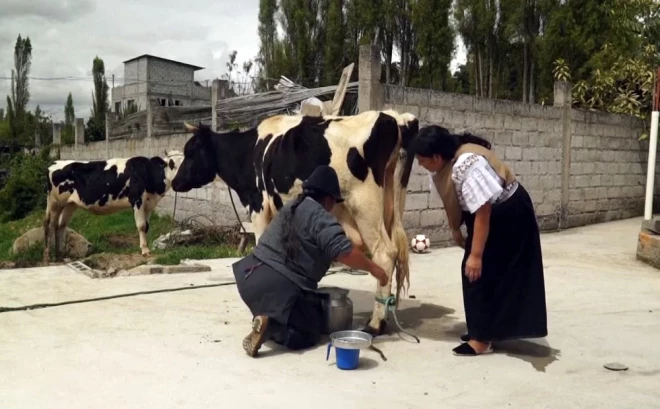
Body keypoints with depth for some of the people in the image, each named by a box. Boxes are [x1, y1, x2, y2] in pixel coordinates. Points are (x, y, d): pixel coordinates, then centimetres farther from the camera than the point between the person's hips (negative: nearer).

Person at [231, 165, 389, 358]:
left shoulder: (290, 207, 18)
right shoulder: (321, 217, -9)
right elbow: (344, 252, -19)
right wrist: (372, 268, -3)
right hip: (279, 286, -9)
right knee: (309, 334, 7)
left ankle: (265, 317, 7)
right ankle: (269, 325, -16)